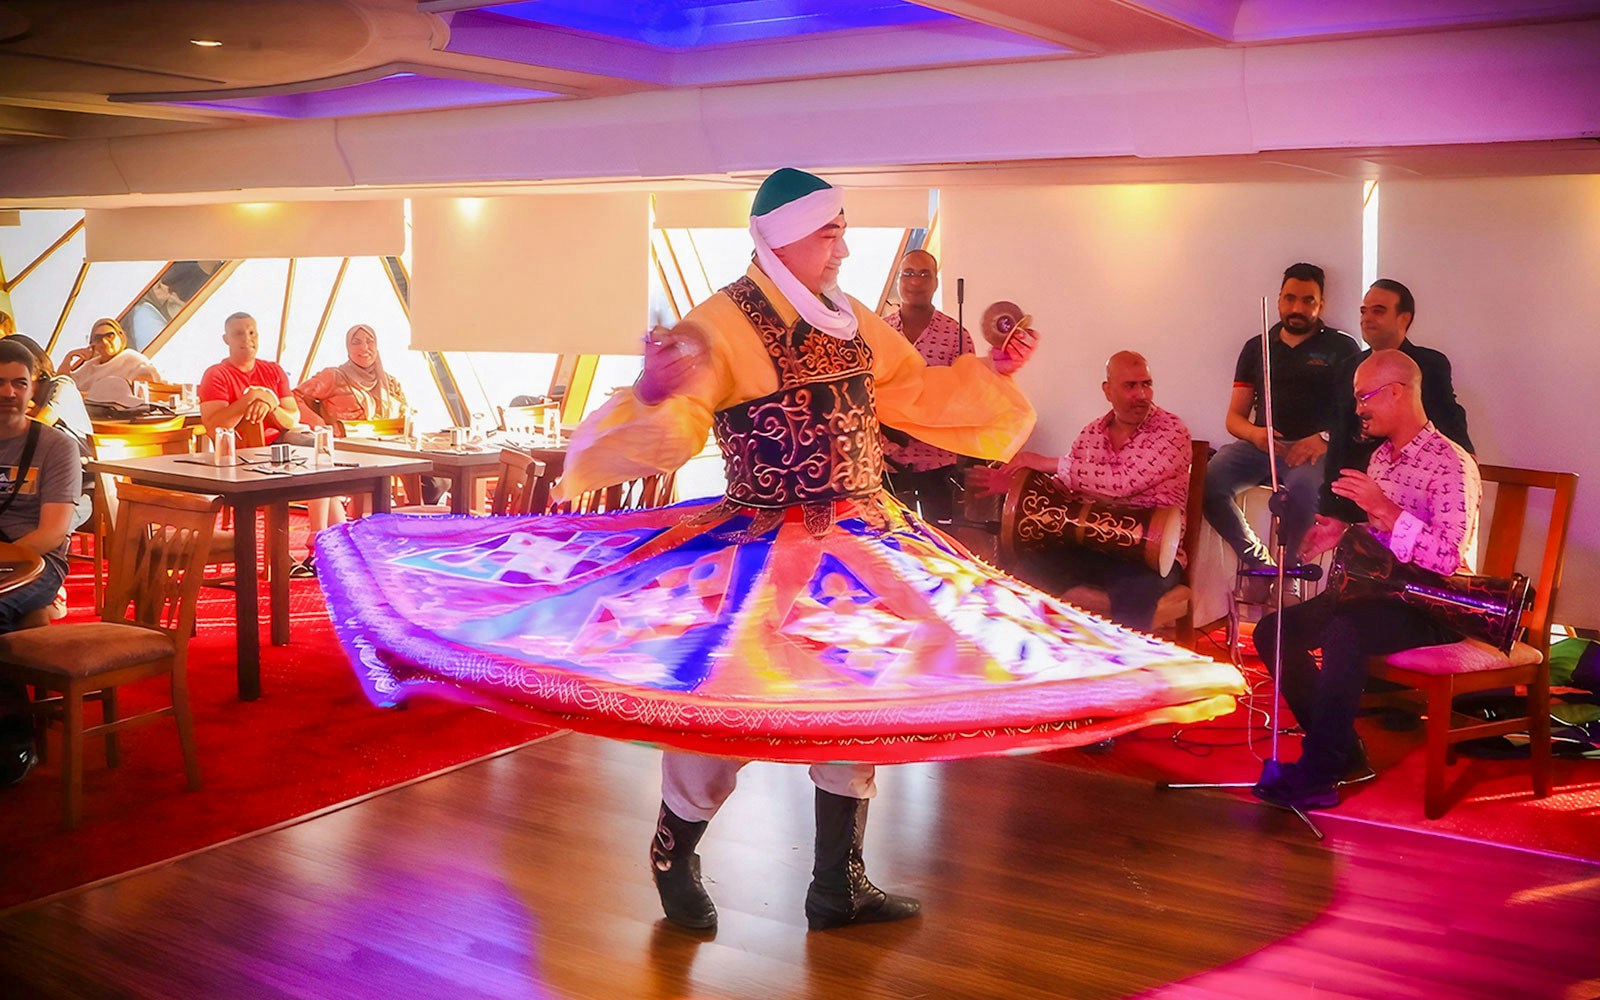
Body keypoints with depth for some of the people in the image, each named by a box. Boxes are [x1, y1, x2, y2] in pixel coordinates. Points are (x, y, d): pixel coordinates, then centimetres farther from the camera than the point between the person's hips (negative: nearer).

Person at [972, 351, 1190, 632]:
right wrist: (1015, 483, 0)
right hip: (1091, 546, 5)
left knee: (1131, 598, -38)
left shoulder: (1171, 431, -7)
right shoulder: (1092, 432, 11)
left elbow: (1124, 481, -21)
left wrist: (1049, 463, -16)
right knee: (1028, 574, -20)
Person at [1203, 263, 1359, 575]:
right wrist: (1254, 433, -7)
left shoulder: (1341, 348, 11)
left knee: (1303, 487, -39)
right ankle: (1257, 560, -11)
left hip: (1313, 449, -3)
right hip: (1260, 445, 3)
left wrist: (1326, 438, -16)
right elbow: (1234, 417, 16)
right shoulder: (1256, 347, 19)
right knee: (1206, 479, -27)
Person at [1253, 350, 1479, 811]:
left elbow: (1446, 558, -25)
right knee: (1274, 631, -6)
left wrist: (1382, 508, -28)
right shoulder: (1381, 457, 13)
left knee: (1343, 632, -37)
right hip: (1377, 590, 9)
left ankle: (1317, 776, -29)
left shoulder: (1451, 465, -14)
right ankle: (1341, 751, -2)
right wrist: (1343, 531, 4)